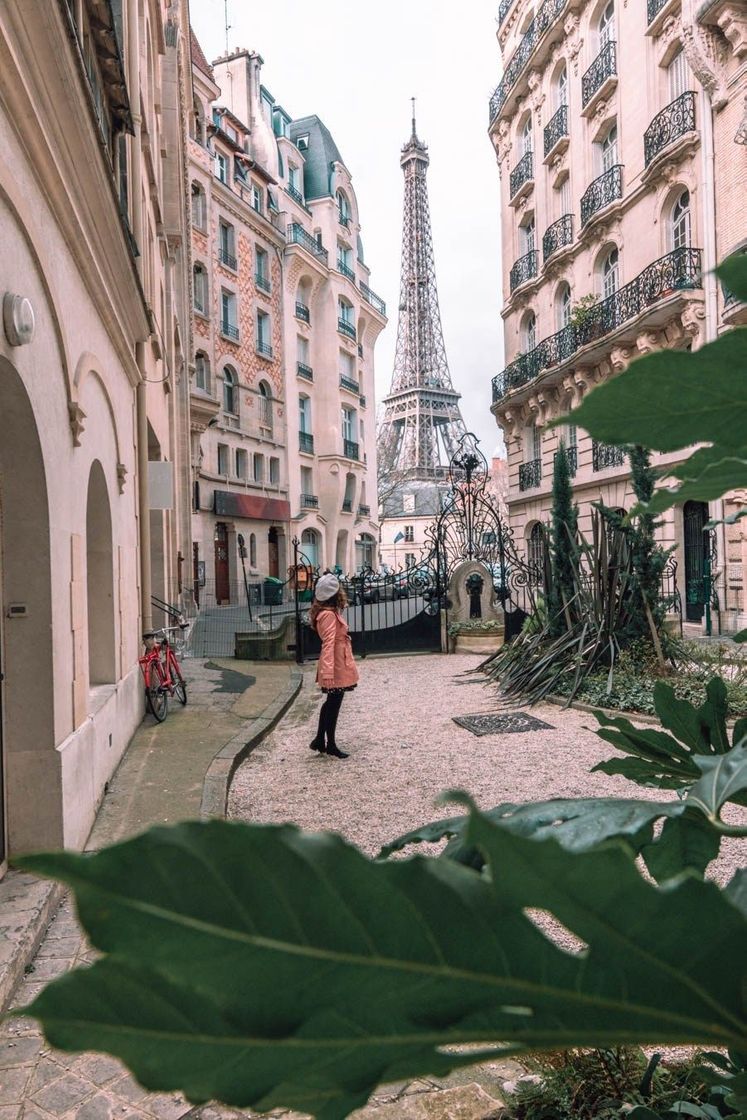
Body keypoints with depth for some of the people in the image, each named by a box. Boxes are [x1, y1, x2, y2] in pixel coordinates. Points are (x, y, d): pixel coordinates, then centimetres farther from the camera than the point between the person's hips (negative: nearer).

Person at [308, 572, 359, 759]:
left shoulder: (330, 612, 10)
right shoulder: (329, 615, -21)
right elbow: (328, 644, -27)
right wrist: (328, 672, -31)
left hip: (337, 665, 10)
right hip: (336, 666, -10)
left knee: (331, 703, 18)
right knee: (333, 704, 3)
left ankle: (320, 740, 27)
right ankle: (330, 745, 16)